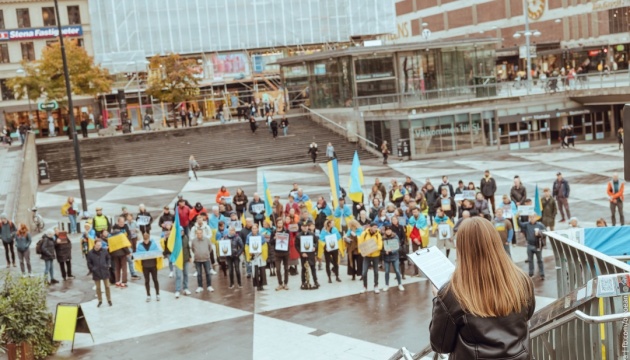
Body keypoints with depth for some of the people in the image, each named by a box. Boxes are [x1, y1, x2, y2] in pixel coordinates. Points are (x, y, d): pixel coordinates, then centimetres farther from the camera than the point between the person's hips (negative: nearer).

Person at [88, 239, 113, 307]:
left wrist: (108, 265, -1)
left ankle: (109, 300, 24)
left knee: (107, 286, 8)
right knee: (98, 288, 11)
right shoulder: (90, 253, -10)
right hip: (96, 273, -1)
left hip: (104, 271, 1)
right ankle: (100, 301, 27)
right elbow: (89, 263, 0)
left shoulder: (104, 251, -6)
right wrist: (92, 269, -7)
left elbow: (108, 258, 10)